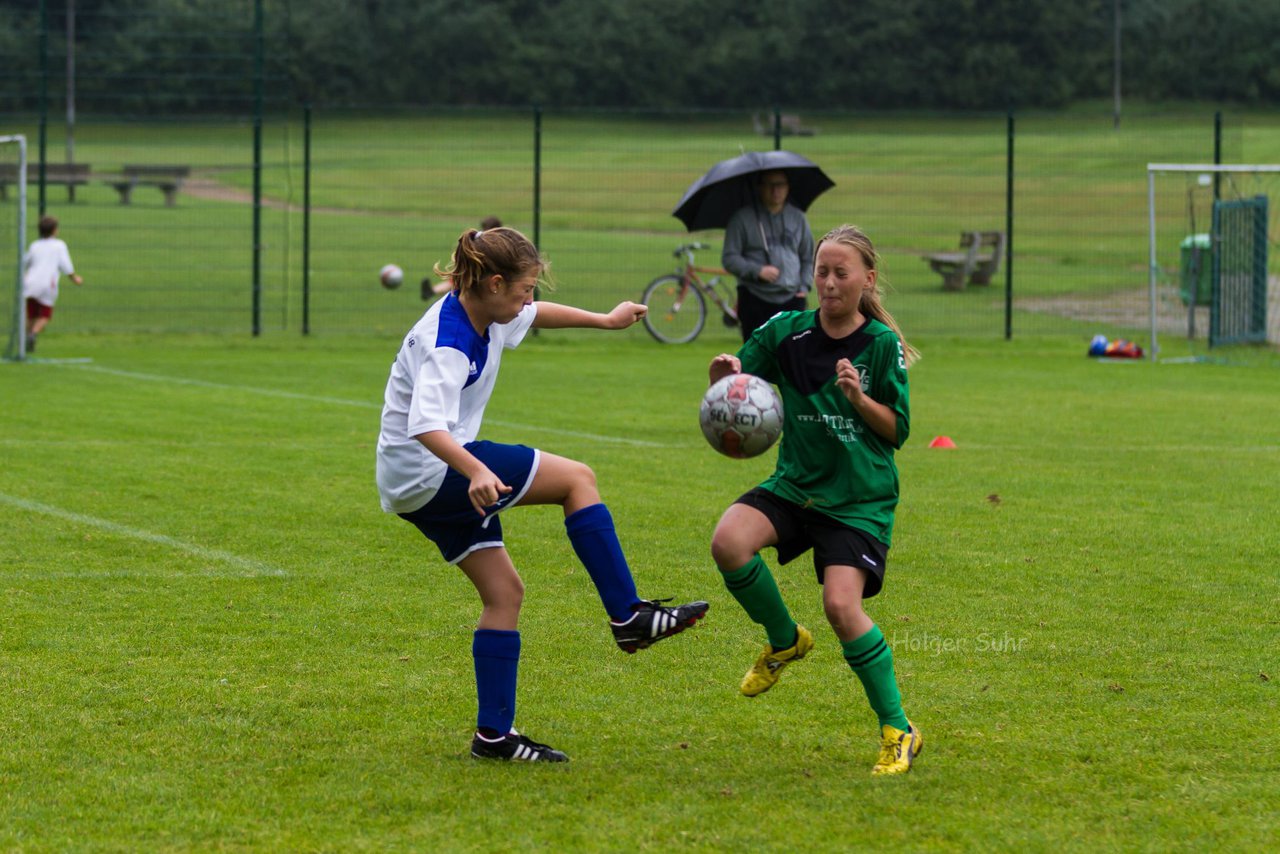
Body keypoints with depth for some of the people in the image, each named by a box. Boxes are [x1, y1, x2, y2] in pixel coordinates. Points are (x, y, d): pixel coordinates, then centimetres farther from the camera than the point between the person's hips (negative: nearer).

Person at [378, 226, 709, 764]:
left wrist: (605, 320, 31)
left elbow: (534, 316, 27)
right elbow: (425, 424, -41)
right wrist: (476, 471, -56)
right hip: (429, 473, -10)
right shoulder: (447, 343, -26)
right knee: (577, 480, -9)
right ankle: (628, 616, -5)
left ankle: (494, 735, 9)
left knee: (503, 592, 8)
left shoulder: (484, 313, 4)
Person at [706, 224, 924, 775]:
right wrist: (724, 378, -19)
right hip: (795, 485, 3)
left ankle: (898, 730, -5)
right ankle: (784, 642, 4)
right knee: (729, 541, -25)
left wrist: (859, 398, -19)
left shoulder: (882, 345, -5)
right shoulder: (786, 333, 0)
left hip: (860, 498, -3)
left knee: (841, 604, -22)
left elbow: (897, 430, -2)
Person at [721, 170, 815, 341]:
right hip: (755, 301, -3)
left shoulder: (797, 218, 11)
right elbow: (729, 259, -3)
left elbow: (808, 257, 19)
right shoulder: (742, 218, 0)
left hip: (791, 300, 3)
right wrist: (757, 271, -17)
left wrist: (804, 286, 4)